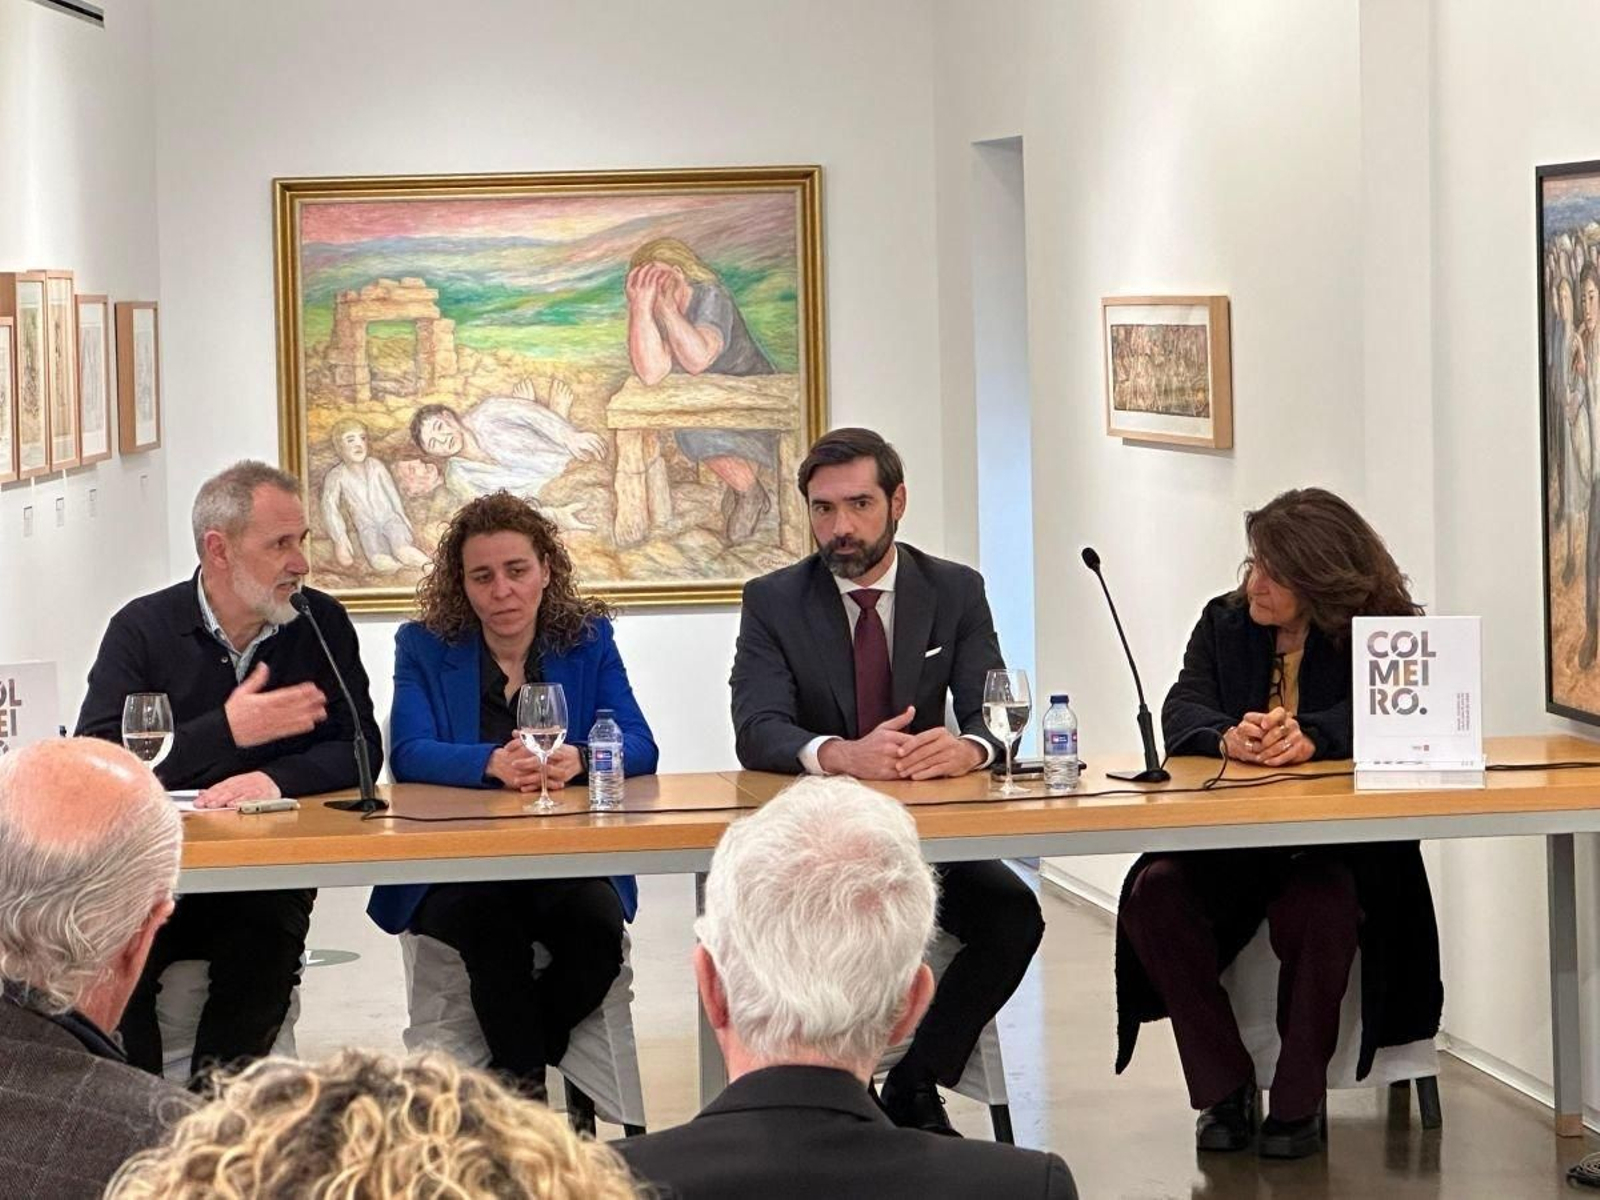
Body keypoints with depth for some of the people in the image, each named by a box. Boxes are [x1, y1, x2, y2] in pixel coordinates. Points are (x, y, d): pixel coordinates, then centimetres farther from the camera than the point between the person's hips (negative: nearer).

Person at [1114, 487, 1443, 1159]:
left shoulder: (1382, 633, 1)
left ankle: (1299, 1102, -14)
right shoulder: (1224, 622, 10)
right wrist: (1228, 736, -28)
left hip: (1338, 842, -3)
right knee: (1154, 896, -26)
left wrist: (1311, 736, -36)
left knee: (1318, 908, -36)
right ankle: (1224, 1089, -11)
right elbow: (1181, 712, -4)